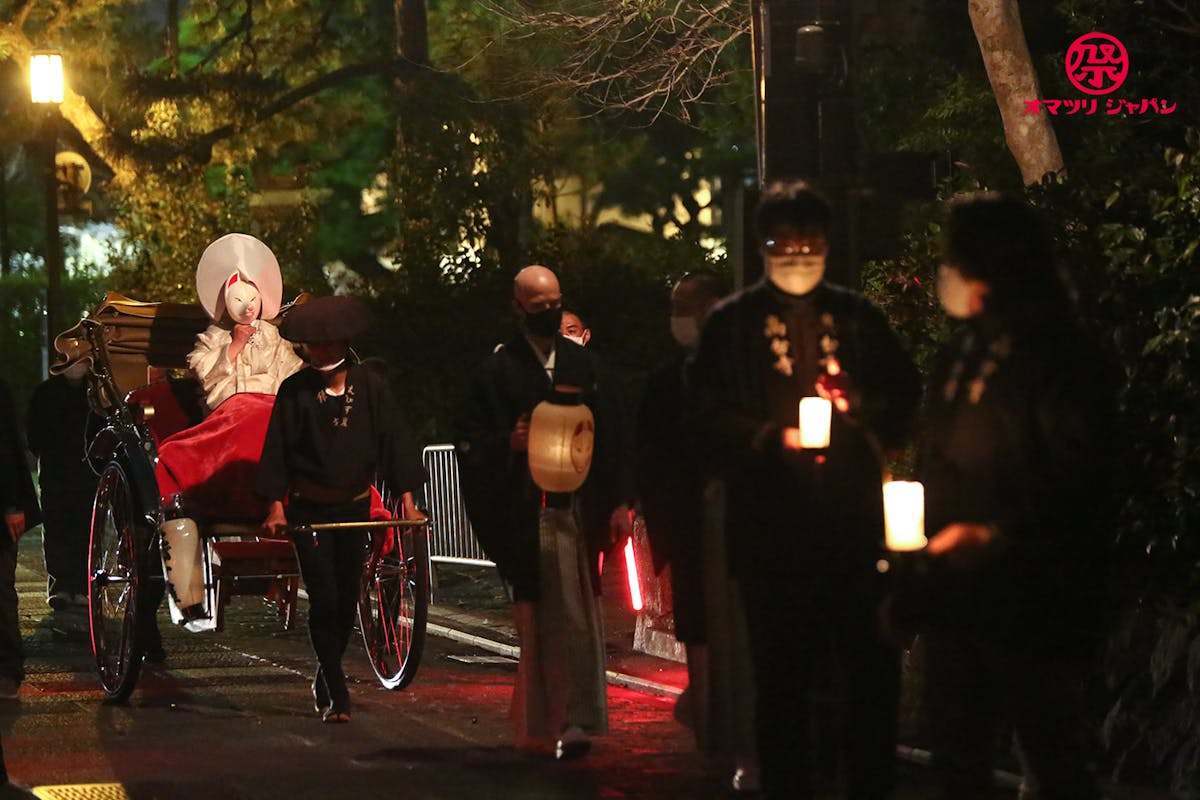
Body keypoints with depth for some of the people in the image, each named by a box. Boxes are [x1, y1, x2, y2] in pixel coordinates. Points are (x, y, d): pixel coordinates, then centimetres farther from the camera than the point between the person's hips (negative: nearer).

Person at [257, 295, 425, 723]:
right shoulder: (294, 390, -6)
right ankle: (336, 696, -3)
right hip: (308, 508, -3)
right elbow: (277, 449, -3)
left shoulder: (370, 385, -1)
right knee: (324, 600, -7)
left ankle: (325, 679, 28)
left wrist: (407, 499, -3)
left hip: (354, 505, 3)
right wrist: (276, 506, -10)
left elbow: (394, 440, 2)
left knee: (347, 599, 8)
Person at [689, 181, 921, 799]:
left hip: (854, 518, 2)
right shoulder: (732, 323, 7)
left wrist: (864, 411, -5)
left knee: (873, 666, -1)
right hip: (772, 526, -2)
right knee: (783, 677, 3)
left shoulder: (857, 317, 13)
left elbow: (903, 398, 15)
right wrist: (769, 436, -14)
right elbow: (710, 416, 2)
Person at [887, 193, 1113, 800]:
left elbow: (1076, 478, -18)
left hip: (1026, 605, -8)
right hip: (954, 599, 9)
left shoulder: (1058, 357, -11)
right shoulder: (961, 352, 14)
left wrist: (994, 535, -25)